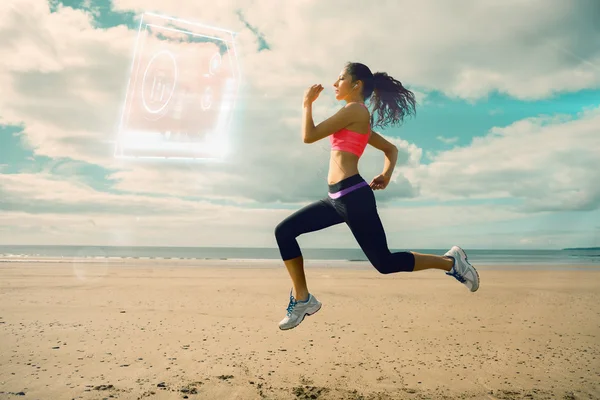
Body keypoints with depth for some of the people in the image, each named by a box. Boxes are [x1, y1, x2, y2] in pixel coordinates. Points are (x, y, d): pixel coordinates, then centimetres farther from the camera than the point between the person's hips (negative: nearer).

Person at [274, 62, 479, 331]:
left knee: (384, 262, -2)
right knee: (284, 231, 3)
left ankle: (449, 261, 15)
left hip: (353, 196, -10)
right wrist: (387, 174, 16)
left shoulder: (355, 110, -6)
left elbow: (309, 136, -10)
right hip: (338, 198, 10)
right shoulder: (359, 120, 22)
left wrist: (307, 103, 5)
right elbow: (391, 149, 30)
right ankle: (302, 298, 7)